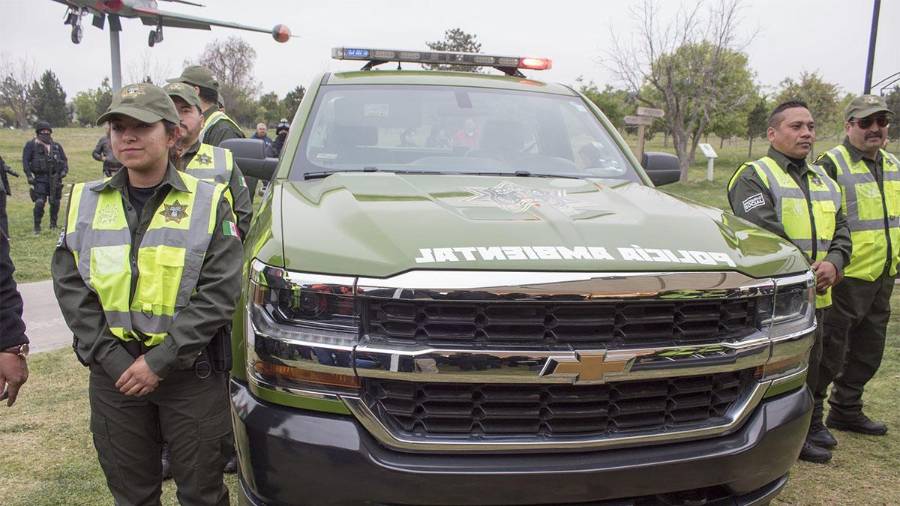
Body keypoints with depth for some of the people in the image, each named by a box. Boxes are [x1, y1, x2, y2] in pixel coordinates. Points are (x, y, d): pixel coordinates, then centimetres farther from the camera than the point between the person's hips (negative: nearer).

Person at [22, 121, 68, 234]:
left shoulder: (56, 146, 11)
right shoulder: (31, 145, 1)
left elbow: (64, 159, 18)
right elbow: (25, 161, -1)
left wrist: (64, 170, 1)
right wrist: (29, 175, -9)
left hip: (55, 178, 4)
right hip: (40, 179, -4)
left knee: (55, 202, 8)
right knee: (39, 202, -12)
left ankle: (53, 224, 24)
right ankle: (37, 227, -3)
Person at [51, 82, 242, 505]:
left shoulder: (208, 201, -6)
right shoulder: (86, 202, 5)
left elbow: (218, 293, -12)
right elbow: (70, 287, 1)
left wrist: (160, 361, -16)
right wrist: (109, 358, -10)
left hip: (192, 373, -3)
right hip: (113, 373, 3)